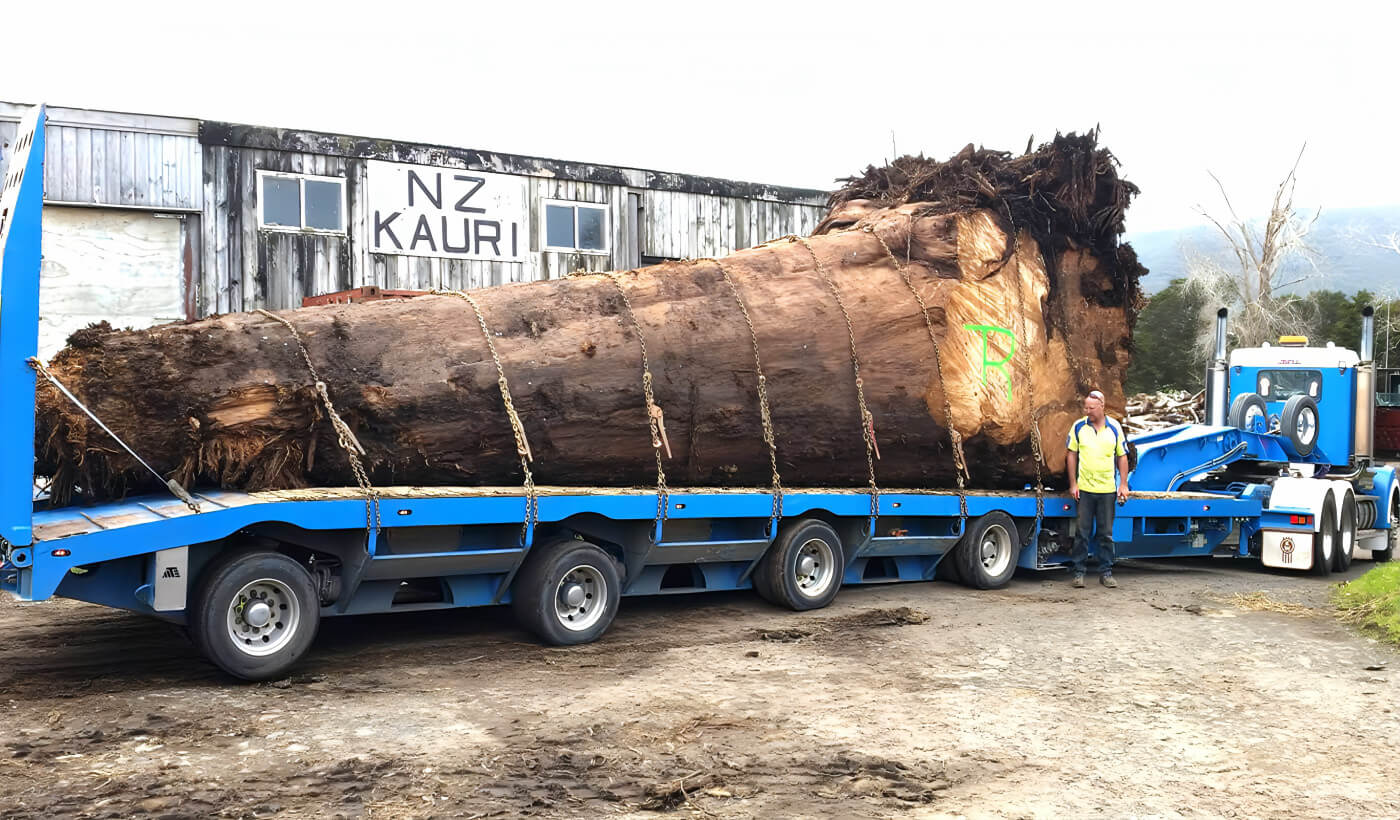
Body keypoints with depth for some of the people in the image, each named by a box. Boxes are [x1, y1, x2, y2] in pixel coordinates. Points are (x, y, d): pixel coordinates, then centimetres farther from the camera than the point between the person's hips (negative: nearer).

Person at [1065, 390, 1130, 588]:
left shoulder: (1114, 427, 3)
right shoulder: (1078, 427, 1)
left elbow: (1122, 457, 8)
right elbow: (1071, 454, 5)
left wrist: (1123, 484, 2)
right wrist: (1073, 484, 0)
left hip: (1107, 489, 1)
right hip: (1084, 488, -1)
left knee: (1106, 534, 7)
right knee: (1082, 532, 2)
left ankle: (1106, 572, 15)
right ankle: (1079, 572, 9)